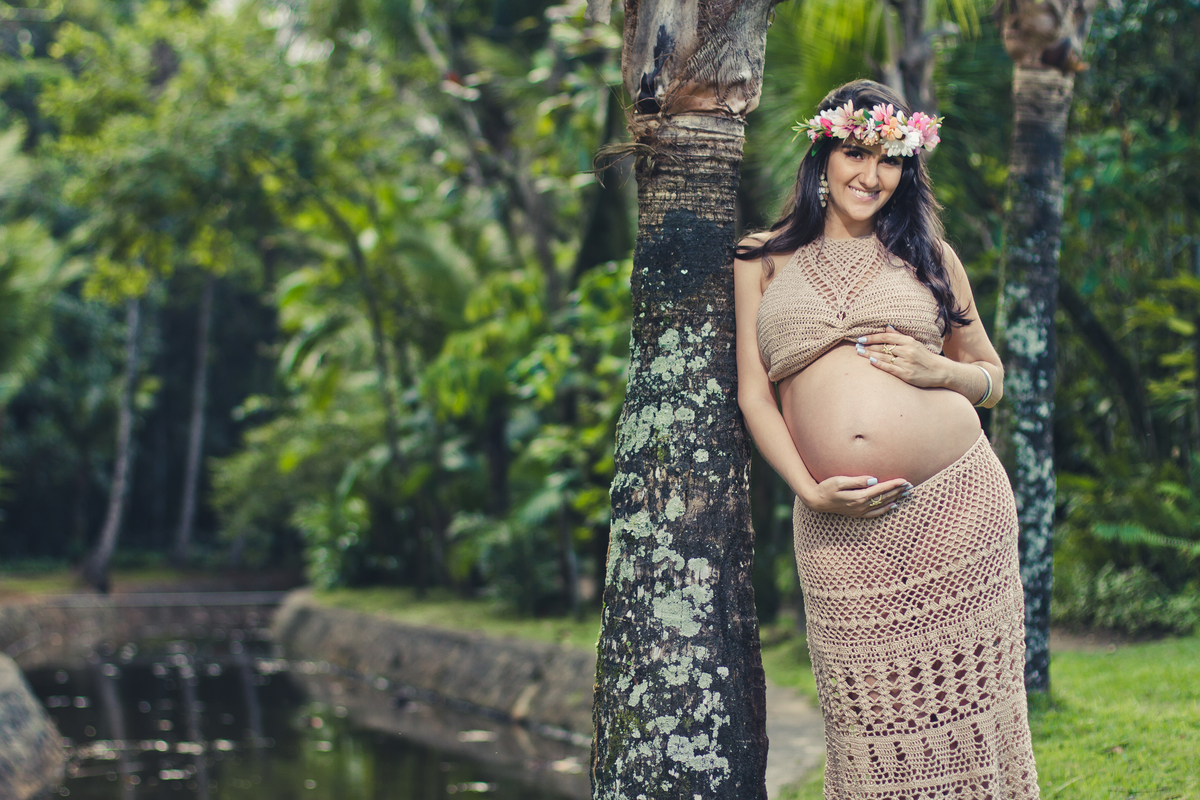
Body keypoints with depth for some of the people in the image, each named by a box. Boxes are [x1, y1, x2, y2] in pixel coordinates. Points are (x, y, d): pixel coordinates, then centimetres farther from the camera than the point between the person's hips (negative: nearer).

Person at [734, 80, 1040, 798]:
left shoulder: (929, 254, 15)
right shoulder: (764, 261, 13)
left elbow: (993, 378, 20)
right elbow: (753, 393, 8)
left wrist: (939, 370, -3)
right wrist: (809, 490, -7)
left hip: (958, 504, 1)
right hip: (842, 522, 0)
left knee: (963, 706, 1)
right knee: (875, 729, 0)